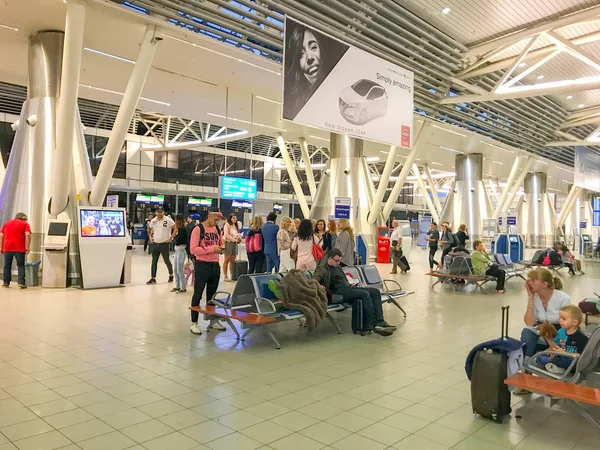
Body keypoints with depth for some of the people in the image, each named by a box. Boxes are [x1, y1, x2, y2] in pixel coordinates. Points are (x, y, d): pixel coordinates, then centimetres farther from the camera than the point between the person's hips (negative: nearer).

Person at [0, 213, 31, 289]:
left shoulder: (7, 223, 19)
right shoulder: (25, 224, 7)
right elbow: (27, 235, -8)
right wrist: (27, 247, -9)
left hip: (8, 248, 3)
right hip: (19, 248, -3)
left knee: (7, 265, 12)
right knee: (21, 265, 1)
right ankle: (21, 282, -7)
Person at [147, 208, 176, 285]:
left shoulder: (168, 220, -10)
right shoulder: (153, 221, 5)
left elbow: (175, 229, -11)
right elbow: (150, 229, 22)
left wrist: (170, 238, -15)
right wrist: (150, 237, 7)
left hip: (164, 244, -5)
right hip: (155, 244, 5)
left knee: (167, 261, 6)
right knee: (154, 261, 6)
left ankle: (171, 275, 26)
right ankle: (153, 278, 11)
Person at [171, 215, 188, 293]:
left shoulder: (183, 229, -16)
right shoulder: (180, 229, 11)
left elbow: (178, 241, -19)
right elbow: (176, 240, 12)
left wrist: (174, 240, -4)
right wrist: (175, 240, -5)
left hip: (181, 251, -9)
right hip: (177, 250, 9)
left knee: (180, 270, -4)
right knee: (176, 270, 14)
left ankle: (184, 288, 5)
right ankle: (177, 286, 24)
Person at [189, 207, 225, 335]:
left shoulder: (218, 229, 9)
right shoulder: (198, 229, -11)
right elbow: (193, 249, -18)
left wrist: (221, 248, -4)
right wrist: (211, 249, -22)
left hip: (215, 265, 6)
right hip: (202, 265, -6)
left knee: (212, 294, 16)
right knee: (198, 295, 0)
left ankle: (213, 320, 26)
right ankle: (194, 323, 7)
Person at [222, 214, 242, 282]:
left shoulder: (235, 226, 19)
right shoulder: (227, 225, -4)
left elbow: (237, 234, 21)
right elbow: (226, 234, -15)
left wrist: (239, 238, -2)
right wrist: (234, 239, -22)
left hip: (235, 243, 7)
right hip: (229, 242, -7)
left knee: (232, 260, 6)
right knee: (227, 260, -4)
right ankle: (225, 276, 0)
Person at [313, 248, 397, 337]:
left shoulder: (337, 267, 25)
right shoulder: (322, 269, -3)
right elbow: (313, 281, -17)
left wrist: (350, 284, 15)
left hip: (347, 288, 9)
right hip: (338, 291, -9)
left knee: (375, 292, -7)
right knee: (365, 294, -29)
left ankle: (379, 322, -18)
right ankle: (372, 325, -27)